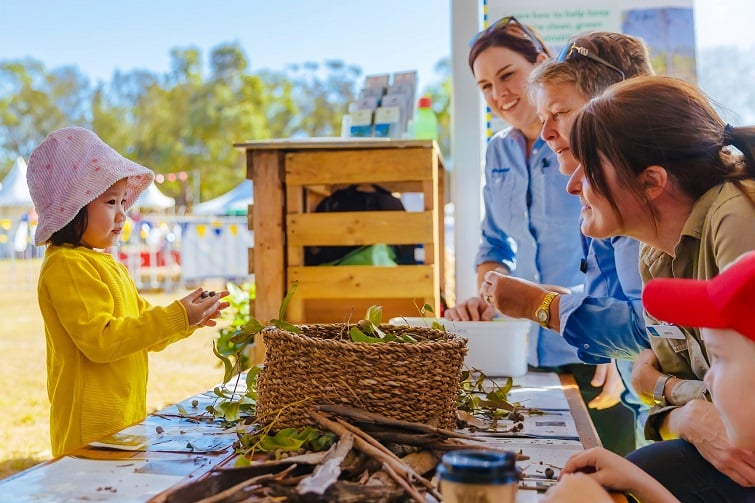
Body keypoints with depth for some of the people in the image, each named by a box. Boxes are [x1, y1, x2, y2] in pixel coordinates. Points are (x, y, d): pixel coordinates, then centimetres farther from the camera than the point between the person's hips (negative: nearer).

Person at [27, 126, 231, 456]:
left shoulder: (108, 265, 17)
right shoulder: (67, 267, -13)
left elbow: (142, 333, 21)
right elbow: (100, 340, -21)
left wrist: (191, 319, 4)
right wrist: (175, 317, -20)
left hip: (128, 416, 9)